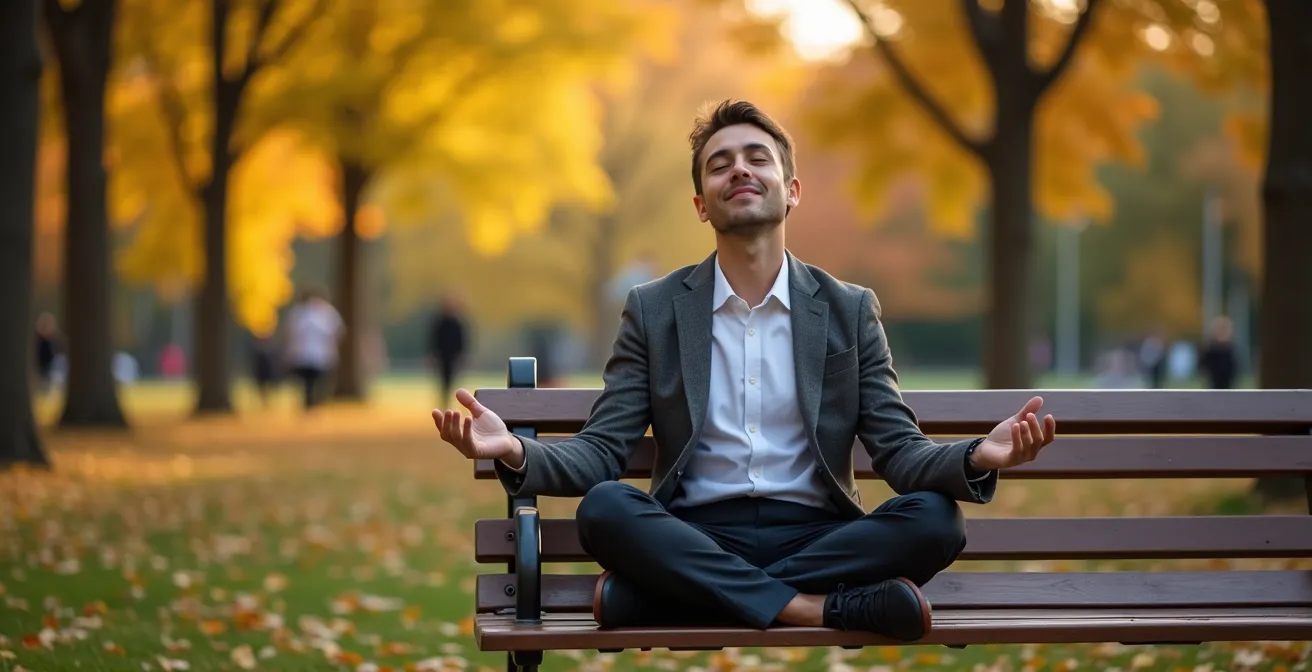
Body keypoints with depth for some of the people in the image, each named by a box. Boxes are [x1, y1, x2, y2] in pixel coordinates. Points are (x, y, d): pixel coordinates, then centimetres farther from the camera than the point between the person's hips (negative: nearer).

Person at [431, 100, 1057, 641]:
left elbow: (900, 452, 4)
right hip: (694, 539, -1)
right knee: (605, 508, -31)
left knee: (935, 518, -28)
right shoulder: (653, 310, 9)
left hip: (816, 537, 2)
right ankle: (820, 607, -29)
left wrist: (978, 457, -20)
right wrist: (516, 453, -21)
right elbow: (600, 451, 2)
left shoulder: (849, 310, 10)